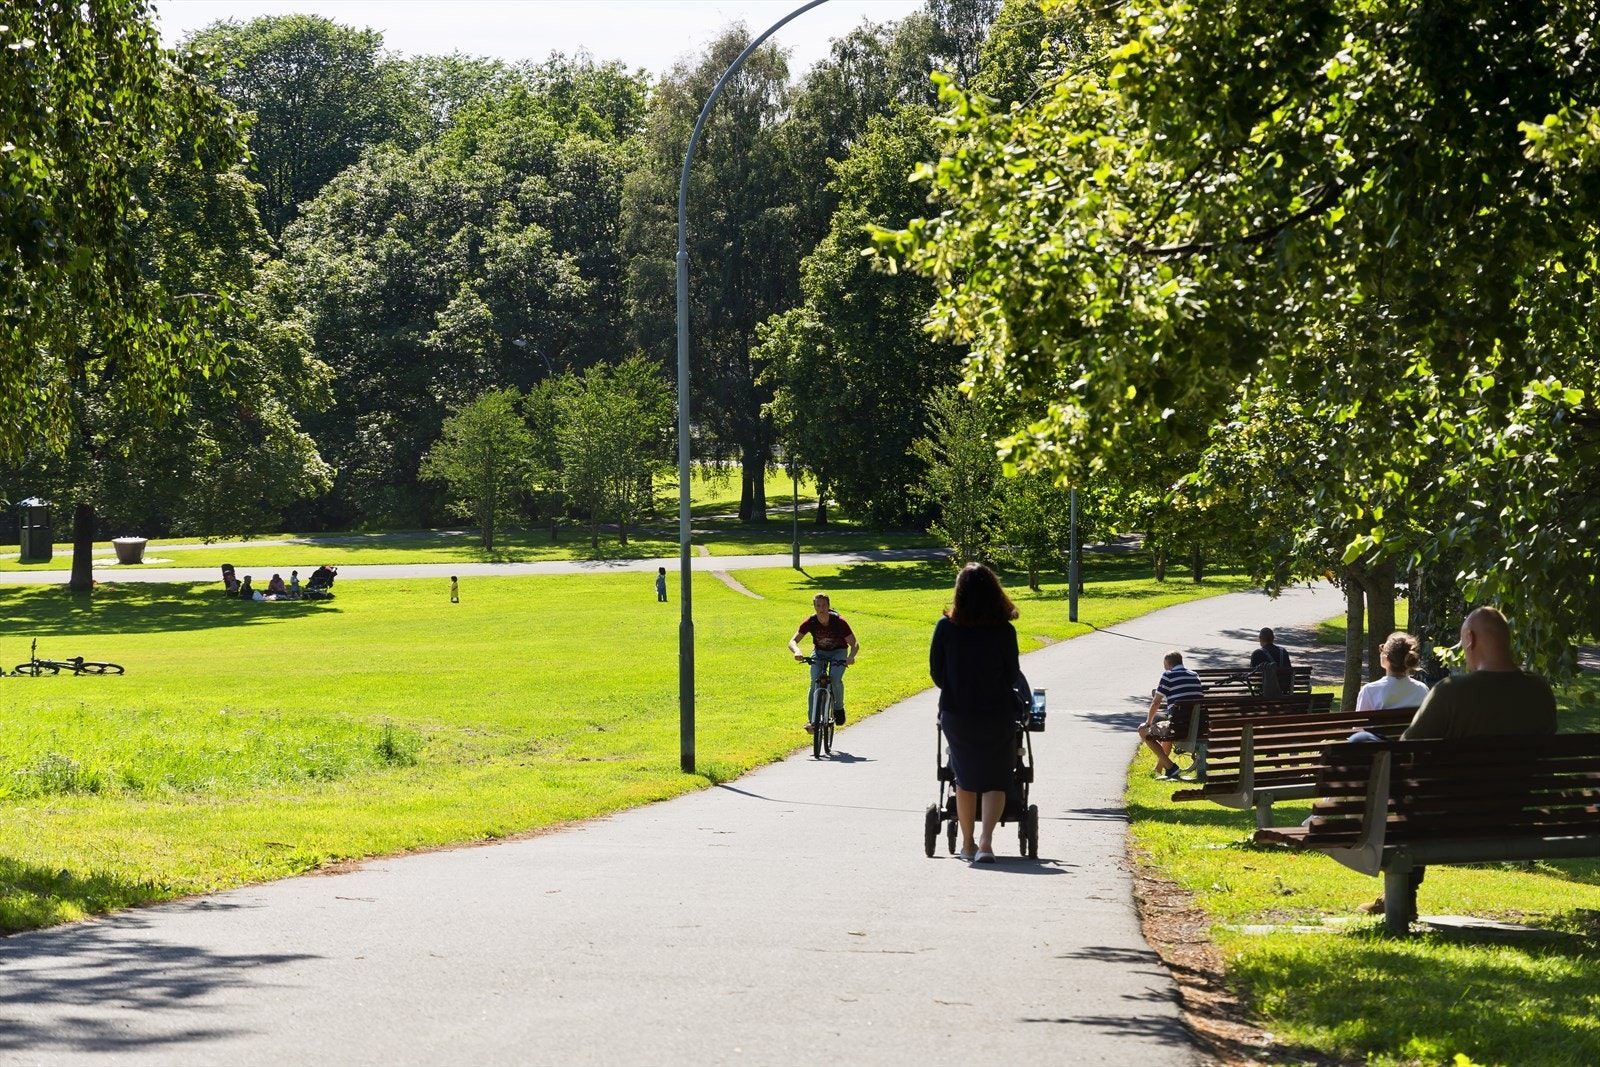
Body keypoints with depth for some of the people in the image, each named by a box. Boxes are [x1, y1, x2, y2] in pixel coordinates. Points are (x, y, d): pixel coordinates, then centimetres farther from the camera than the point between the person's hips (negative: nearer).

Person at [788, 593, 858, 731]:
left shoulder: (838, 621, -27)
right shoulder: (810, 622, -21)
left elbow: (854, 644, -26)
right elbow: (793, 641, -23)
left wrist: (851, 657, -47)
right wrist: (797, 651, -47)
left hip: (838, 652, -2)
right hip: (819, 652, 2)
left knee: (835, 679, -27)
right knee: (815, 682, -20)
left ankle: (838, 708, 1)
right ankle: (812, 720, -13)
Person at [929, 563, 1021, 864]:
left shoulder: (946, 627, -8)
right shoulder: (1004, 631, -10)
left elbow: (936, 672, -1)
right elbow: (1012, 674, 0)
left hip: (956, 714, 1)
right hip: (997, 715, -1)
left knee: (966, 779, 18)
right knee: (994, 782, 8)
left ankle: (968, 844, 24)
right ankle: (986, 840, -12)